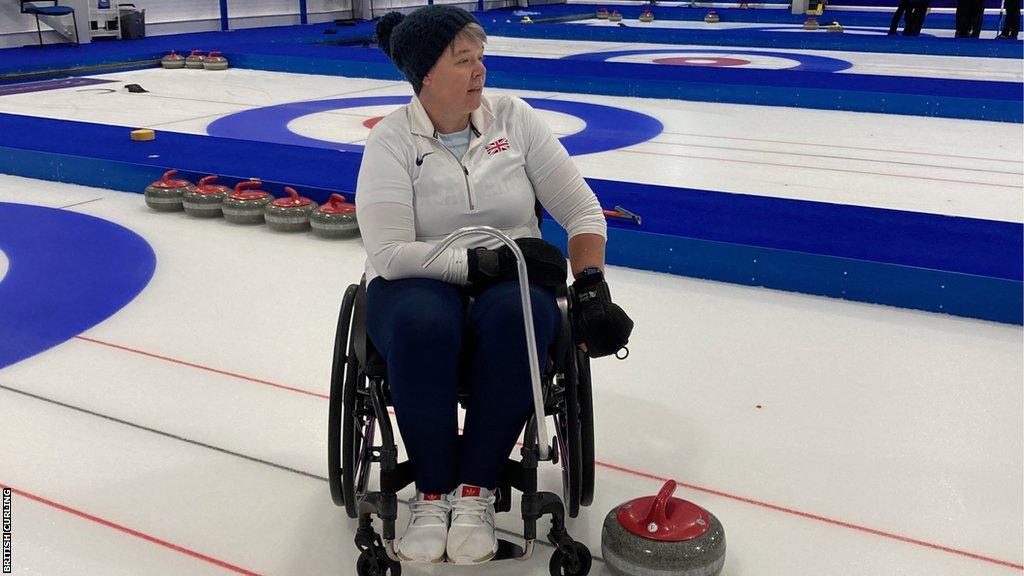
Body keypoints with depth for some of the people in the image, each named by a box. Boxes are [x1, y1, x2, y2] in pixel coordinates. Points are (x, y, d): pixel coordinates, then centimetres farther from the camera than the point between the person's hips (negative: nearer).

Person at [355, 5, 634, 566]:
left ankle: (475, 492, -21)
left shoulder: (514, 117, 2)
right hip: (419, 285, -1)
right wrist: (483, 260, -23)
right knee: (421, 324, -37)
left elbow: (582, 209, 2)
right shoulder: (391, 139, -5)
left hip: (510, 280, 2)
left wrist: (591, 287, -12)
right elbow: (389, 253, -16)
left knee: (513, 318, -35)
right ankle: (431, 495, -18)